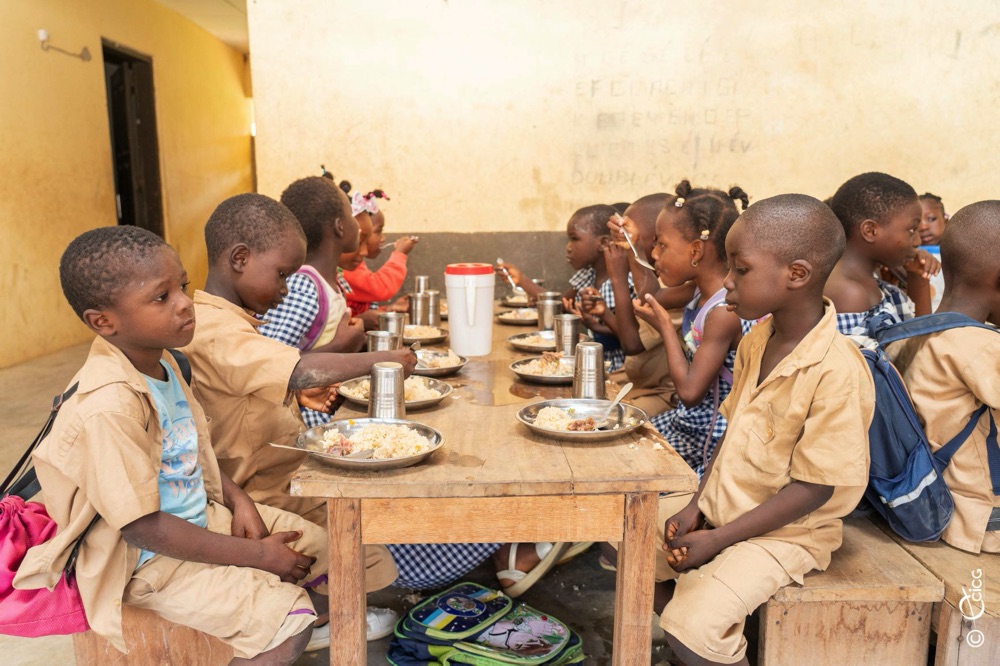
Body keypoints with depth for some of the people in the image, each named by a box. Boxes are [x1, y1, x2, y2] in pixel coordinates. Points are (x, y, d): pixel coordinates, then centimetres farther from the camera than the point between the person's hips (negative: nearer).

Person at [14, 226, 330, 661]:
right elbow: (142, 528, -27)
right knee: (289, 622, -19)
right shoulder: (109, 406, -29)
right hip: (147, 561, -9)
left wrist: (237, 500, -4)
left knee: (317, 544, 7)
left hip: (200, 516, 9)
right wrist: (257, 555, -21)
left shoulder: (161, 363, -1)